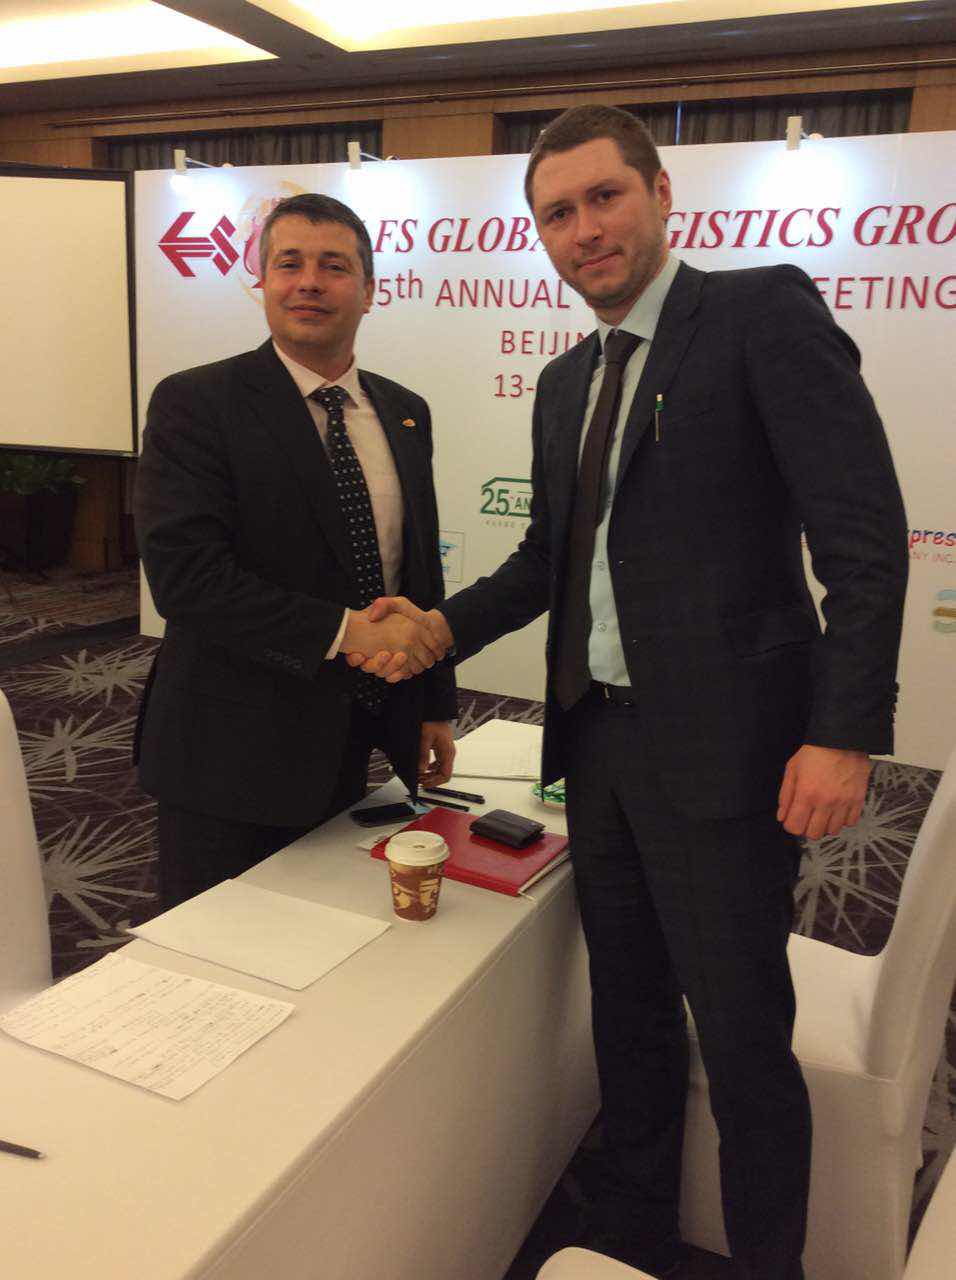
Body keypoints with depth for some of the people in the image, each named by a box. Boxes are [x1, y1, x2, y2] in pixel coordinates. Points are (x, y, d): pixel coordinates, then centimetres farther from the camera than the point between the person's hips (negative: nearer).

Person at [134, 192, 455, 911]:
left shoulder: (405, 414, 9)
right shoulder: (195, 404, -10)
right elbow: (184, 574, -21)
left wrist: (436, 704, 13)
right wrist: (341, 629, -26)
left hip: (353, 747, 5)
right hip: (231, 754, -5)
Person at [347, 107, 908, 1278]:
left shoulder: (764, 313, -8)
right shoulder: (565, 381, 14)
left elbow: (864, 532, -14)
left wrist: (844, 733, -20)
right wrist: (444, 625, 3)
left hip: (719, 748, -7)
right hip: (599, 740, 7)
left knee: (741, 1034, 6)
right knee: (627, 1012, 20)